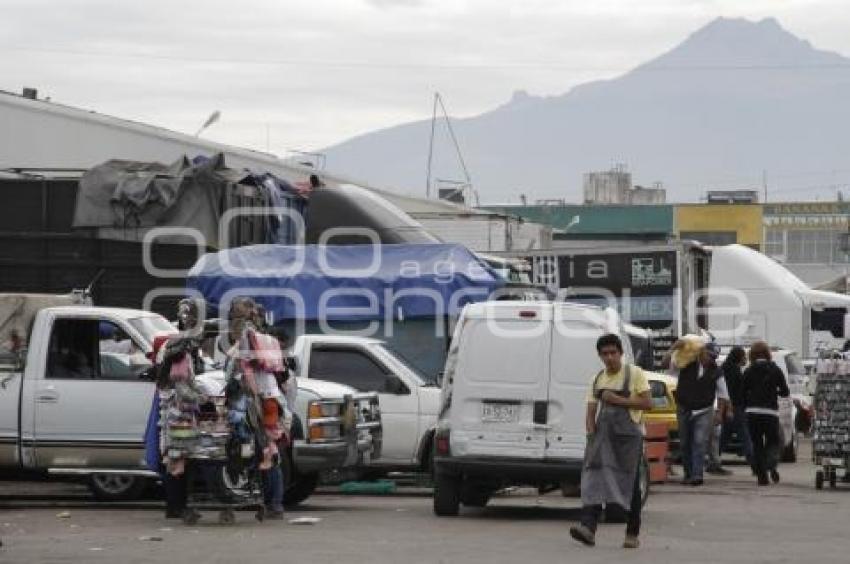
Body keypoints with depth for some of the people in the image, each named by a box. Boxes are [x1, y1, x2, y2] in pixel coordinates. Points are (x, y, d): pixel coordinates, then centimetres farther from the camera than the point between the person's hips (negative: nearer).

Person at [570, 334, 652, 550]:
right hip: (602, 432, 4)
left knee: (630, 483, 1)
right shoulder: (597, 380, 15)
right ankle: (588, 528, -24)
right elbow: (591, 412, 15)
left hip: (628, 434, -4)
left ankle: (632, 534, 11)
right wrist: (591, 434, -2)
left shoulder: (634, 374, 1)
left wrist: (618, 400, -12)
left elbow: (647, 403, -6)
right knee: (594, 478, -12)